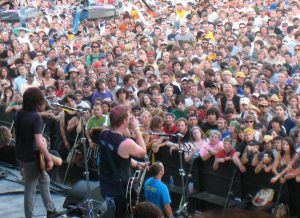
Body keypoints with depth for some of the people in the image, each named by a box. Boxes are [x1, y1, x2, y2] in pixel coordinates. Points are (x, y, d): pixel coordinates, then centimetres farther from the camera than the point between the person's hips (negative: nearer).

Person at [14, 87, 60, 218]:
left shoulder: (19, 114, 1)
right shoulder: (36, 117, -24)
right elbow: (39, 144, -28)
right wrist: (49, 159, -17)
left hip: (20, 155, 8)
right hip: (31, 158, -8)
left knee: (44, 179, 21)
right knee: (30, 189, 8)